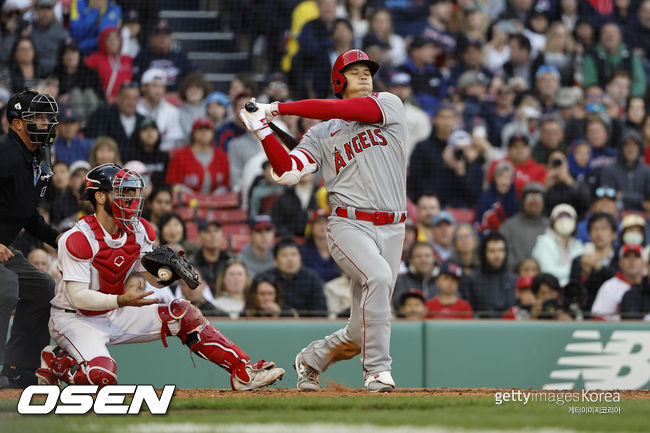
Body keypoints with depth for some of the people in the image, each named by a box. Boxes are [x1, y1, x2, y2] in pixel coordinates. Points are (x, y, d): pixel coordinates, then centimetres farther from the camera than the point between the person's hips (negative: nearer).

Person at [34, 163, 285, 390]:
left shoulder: (138, 231, 0)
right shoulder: (79, 239, -21)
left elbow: (157, 280, 5)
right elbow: (78, 296, -26)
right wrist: (121, 301, -41)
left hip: (115, 316, 7)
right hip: (75, 318, -7)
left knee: (183, 313, -6)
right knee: (102, 375, -32)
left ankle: (243, 371, -6)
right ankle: (56, 361, 0)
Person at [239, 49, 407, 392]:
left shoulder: (389, 105, 8)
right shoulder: (321, 134, 12)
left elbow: (342, 110, -7)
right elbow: (288, 172, 0)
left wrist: (279, 108, -3)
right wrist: (262, 131, -9)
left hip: (392, 230, 2)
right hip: (349, 225, -2)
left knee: (361, 331, 0)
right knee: (379, 277, -33)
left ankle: (311, 359, 28)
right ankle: (377, 370, -24)